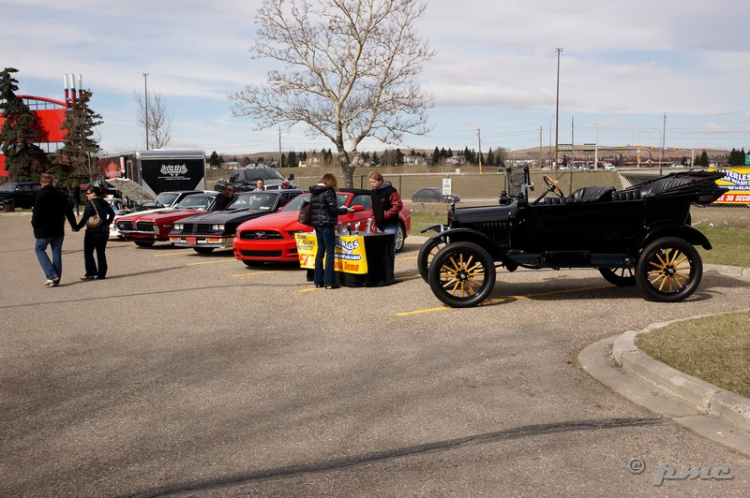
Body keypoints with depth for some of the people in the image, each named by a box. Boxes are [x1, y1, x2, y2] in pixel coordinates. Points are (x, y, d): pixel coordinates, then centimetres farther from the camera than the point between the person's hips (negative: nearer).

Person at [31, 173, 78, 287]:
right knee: (57, 252, 10)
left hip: (44, 230, -5)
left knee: (39, 249, 10)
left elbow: (37, 213, -14)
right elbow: (68, 211, 9)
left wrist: (34, 224, 3)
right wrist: (74, 225, 17)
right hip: (59, 230, 5)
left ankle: (52, 275, -6)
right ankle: (56, 279, 11)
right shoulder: (61, 194, 5)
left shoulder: (41, 195, -12)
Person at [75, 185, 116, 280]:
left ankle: (91, 273, -1)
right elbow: (112, 214, 20)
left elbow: (85, 218, -16)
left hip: (93, 231, -7)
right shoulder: (105, 203, 10)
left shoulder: (90, 203, -12)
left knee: (88, 253, 3)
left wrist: (78, 227, -9)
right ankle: (101, 274, 9)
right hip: (105, 231, 7)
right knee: (101, 253, 10)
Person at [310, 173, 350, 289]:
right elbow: (333, 209, -14)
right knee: (330, 252, -5)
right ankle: (329, 282, -7)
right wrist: (345, 210, 2)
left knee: (320, 251, 14)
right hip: (326, 224, -8)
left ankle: (318, 280, 17)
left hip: (317, 224, 8)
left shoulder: (313, 193, 13)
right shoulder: (328, 191, -11)